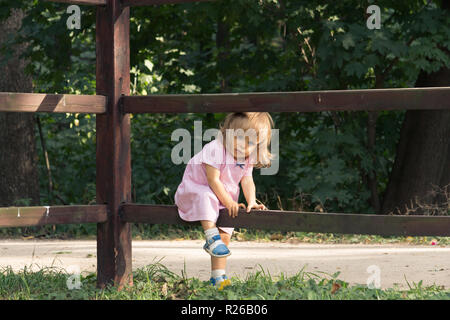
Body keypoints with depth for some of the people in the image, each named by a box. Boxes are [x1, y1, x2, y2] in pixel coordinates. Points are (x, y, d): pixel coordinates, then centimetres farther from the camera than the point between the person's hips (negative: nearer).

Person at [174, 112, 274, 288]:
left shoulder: (248, 159, -5)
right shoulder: (215, 150, -28)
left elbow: (247, 181, -5)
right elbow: (213, 180, -28)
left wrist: (251, 201, -24)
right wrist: (229, 202, -29)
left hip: (224, 199, 6)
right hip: (193, 189, -6)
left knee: (225, 234, -2)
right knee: (206, 197, -40)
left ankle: (218, 276, 3)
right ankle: (211, 237, -41)